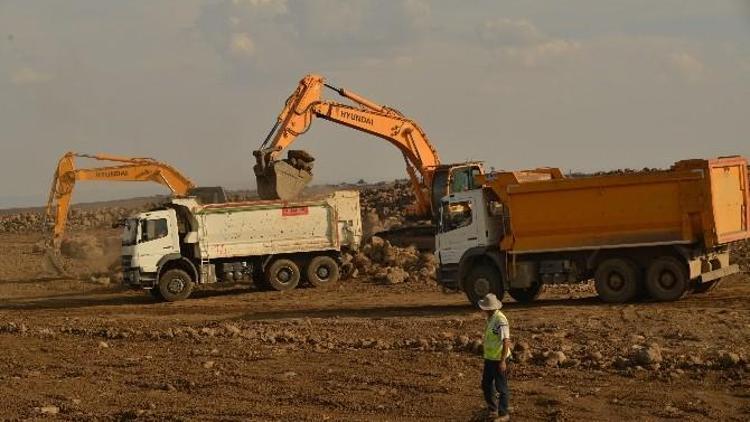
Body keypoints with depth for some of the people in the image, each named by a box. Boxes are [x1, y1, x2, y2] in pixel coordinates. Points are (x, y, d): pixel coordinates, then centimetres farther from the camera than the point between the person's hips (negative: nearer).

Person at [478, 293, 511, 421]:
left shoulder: (500, 320, -23)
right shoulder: (490, 318, 5)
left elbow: (506, 341, -24)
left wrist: (502, 361, -25)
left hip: (499, 360, -9)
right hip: (489, 358, 9)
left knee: (501, 387, 3)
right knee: (486, 385, 17)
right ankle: (492, 410, 32)